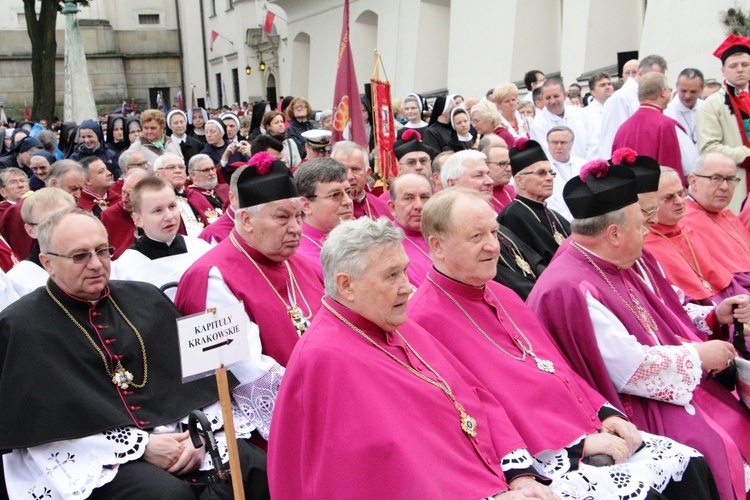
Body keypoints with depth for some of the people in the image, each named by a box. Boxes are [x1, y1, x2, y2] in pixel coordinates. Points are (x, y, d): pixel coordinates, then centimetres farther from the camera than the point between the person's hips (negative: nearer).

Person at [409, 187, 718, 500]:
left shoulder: (502, 295, 14)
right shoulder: (428, 319, -15)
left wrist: (604, 412, 3)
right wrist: (576, 444, -17)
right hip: (534, 458, -8)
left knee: (690, 465, -1)